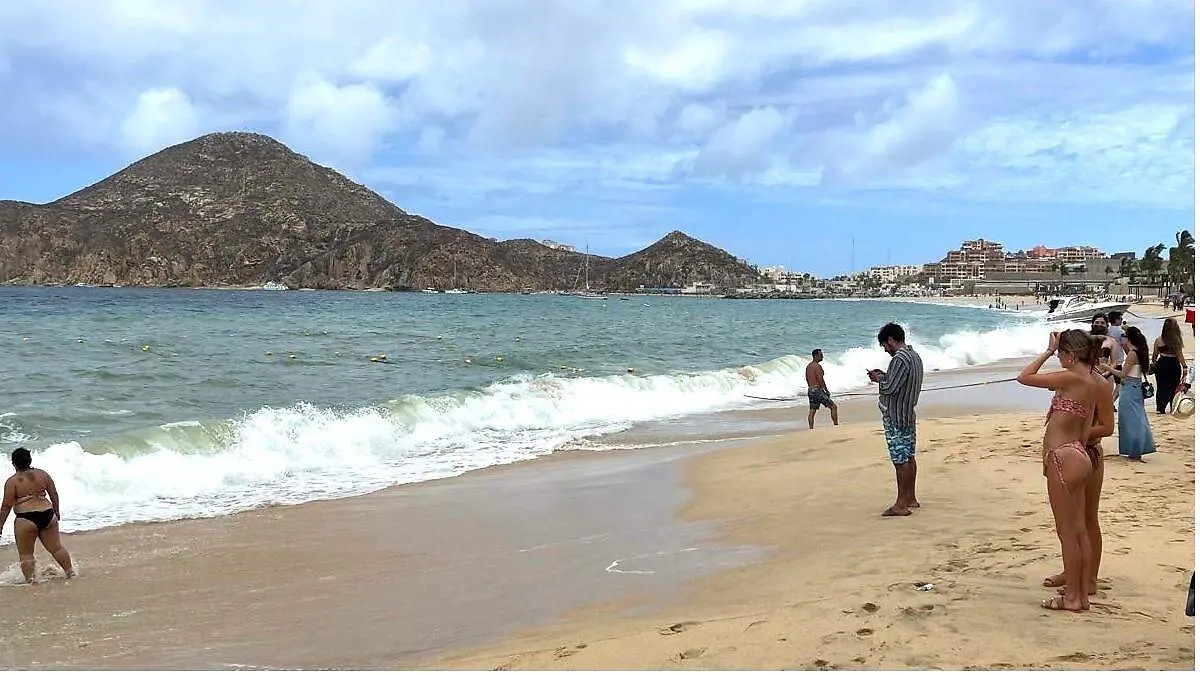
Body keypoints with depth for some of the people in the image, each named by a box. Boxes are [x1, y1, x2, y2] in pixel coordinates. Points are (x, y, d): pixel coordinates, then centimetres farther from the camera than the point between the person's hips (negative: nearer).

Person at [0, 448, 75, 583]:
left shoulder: (12, 481, -7)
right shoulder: (43, 474, 5)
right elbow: (54, 495, 11)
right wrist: (56, 513, 24)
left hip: (26, 520, -5)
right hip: (47, 515, 5)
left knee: (26, 554, 7)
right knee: (56, 547, 16)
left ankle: (29, 580, 5)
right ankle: (70, 571, 22)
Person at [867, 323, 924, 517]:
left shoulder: (899, 359, -21)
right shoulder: (914, 356, 10)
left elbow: (890, 388, -24)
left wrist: (879, 379, -6)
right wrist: (883, 376, 11)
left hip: (895, 418, -10)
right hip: (909, 415, 10)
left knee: (901, 460, -6)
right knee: (909, 457, 15)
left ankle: (901, 505, -3)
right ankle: (911, 498, 23)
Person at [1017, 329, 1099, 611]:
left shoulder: (1072, 378, -16)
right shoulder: (1089, 382, 11)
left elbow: (1024, 377, -15)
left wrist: (1048, 352, -7)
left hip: (1063, 458, -9)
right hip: (1078, 455, 9)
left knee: (1067, 531, -1)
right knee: (1079, 530, 13)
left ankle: (1072, 597, 6)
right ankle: (1082, 593, 19)